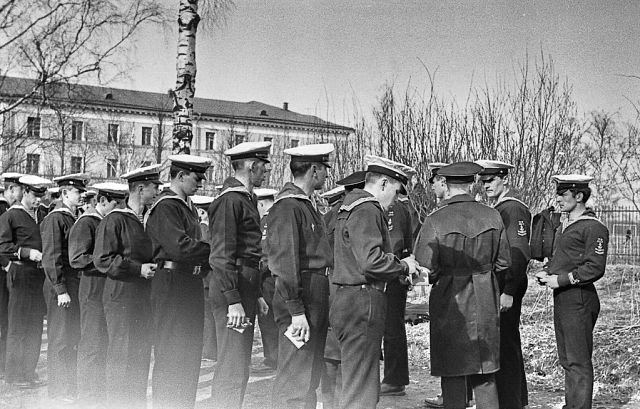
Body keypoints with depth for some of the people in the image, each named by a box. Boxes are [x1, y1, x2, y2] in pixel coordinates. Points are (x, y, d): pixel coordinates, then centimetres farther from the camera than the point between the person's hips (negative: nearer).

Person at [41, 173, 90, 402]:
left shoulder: (73, 219, 14)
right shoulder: (54, 219, -12)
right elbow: (51, 258, -17)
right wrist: (61, 290, -20)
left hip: (75, 286, 8)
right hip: (61, 287, -8)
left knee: (73, 338, 14)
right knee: (60, 339, -1)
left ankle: (70, 387, 25)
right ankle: (58, 390, 9)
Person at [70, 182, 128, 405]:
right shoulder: (85, 223, -9)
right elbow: (77, 259, -17)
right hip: (94, 290, -8)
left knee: (108, 344, 12)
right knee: (93, 345, -3)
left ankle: (100, 392, 23)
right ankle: (87, 397, 7)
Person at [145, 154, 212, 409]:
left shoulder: (188, 207, 16)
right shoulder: (165, 206, -14)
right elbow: (179, 247, -24)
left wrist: (207, 263, 0)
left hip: (192, 285, 10)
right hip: (172, 286, -10)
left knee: (191, 353, 15)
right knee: (171, 354, -2)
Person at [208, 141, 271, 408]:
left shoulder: (246, 198, 17)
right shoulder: (229, 200, -14)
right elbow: (221, 256, -19)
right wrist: (233, 301, -22)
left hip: (246, 286, 10)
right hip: (232, 288, -10)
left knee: (239, 364, 18)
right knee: (234, 368, -7)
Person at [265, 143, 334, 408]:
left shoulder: (307, 204, 16)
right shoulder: (287, 206, -14)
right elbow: (285, 261, -19)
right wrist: (296, 310, -21)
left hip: (317, 299, 10)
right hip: (300, 299, -10)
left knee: (310, 377, 17)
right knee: (294, 380, -5)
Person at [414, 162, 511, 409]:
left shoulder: (435, 221, -13)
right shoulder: (492, 216, -2)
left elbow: (425, 267, -13)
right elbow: (504, 263, 5)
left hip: (450, 301, -3)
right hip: (486, 302, 4)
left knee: (452, 373, 7)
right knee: (486, 374, 15)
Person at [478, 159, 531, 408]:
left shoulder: (513, 208, -13)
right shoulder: (494, 208, 17)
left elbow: (519, 253, -20)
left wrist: (508, 292, -24)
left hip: (507, 287, -10)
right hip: (494, 285, 10)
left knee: (505, 345, -6)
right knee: (507, 345, 17)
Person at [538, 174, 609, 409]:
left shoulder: (593, 228, -12)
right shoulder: (566, 226, 16)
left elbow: (594, 268, -18)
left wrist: (561, 280, -18)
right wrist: (547, 273, 7)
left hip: (579, 300, -9)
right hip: (562, 299, 9)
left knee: (579, 362, -3)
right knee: (567, 360, 17)